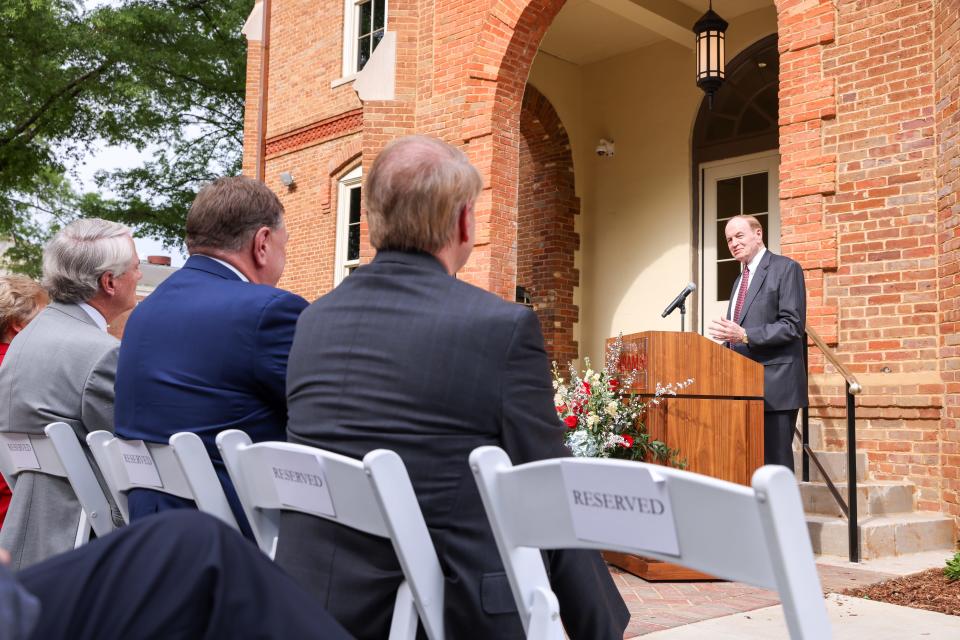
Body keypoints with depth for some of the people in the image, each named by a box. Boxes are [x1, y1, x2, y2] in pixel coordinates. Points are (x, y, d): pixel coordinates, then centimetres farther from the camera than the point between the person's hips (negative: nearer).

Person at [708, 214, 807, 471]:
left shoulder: (786, 269, -4)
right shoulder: (740, 280, 22)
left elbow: (793, 326, -14)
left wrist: (744, 335, -22)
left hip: (775, 385, -8)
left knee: (775, 464, -6)